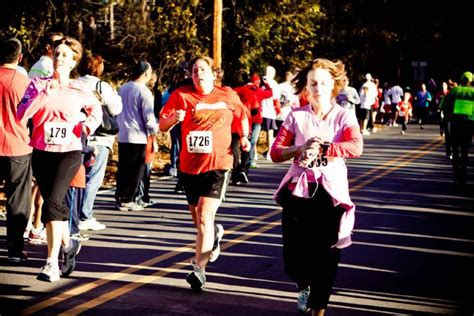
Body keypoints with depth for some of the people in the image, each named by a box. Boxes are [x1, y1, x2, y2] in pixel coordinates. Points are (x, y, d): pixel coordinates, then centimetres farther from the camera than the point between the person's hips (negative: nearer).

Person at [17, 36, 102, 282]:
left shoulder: (80, 90, 2)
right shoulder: (38, 85, 2)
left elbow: (96, 108, 21)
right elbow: (21, 113, -11)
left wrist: (90, 124, 1)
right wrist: (45, 94, -19)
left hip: (69, 152, -3)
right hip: (41, 152, 3)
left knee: (52, 202, -18)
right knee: (55, 204, 13)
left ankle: (52, 263, -17)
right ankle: (67, 244, 39)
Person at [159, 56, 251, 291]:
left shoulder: (228, 96, 2)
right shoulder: (182, 95, 0)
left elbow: (241, 116, 21)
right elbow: (162, 125, -2)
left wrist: (244, 136, 5)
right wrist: (174, 119, -22)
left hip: (218, 165, -3)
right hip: (190, 165, 3)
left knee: (205, 216, -17)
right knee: (198, 219, 16)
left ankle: (199, 269, -16)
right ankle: (214, 234, 51)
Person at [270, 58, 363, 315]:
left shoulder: (344, 116, 1)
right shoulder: (296, 116, 4)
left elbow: (356, 147, -18)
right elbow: (275, 152, -2)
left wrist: (320, 149, -28)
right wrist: (302, 148, -19)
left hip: (331, 192, 0)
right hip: (299, 190, 1)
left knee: (326, 257, 3)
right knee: (293, 259, -3)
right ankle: (303, 285, 32)